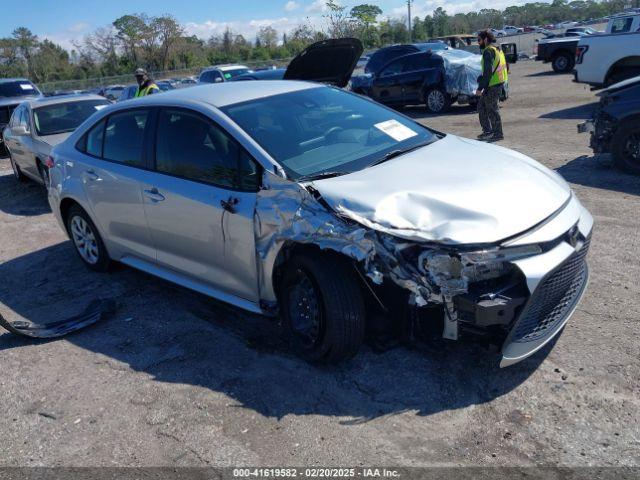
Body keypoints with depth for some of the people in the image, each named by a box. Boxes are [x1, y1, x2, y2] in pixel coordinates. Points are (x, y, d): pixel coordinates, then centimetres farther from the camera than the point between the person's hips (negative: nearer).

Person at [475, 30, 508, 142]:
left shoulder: (488, 51, -15)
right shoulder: (498, 49, 17)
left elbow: (487, 72, -22)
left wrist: (480, 88, -22)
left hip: (492, 86, -10)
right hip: (500, 82, 10)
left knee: (492, 109, -3)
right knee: (481, 106, 17)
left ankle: (498, 134, 4)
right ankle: (487, 130, 22)